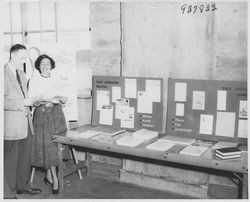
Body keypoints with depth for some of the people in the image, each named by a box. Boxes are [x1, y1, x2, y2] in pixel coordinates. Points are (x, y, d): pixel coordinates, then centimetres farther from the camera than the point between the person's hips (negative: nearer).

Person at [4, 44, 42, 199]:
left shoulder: (22, 74, 17)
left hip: (26, 122, 8)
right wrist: (22, 103, -19)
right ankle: (9, 193, 14)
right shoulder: (4, 73, -10)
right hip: (12, 124, -8)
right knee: (10, 160, 2)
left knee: (26, 157, 15)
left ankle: (23, 185, 31)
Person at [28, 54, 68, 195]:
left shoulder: (56, 79, 9)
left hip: (56, 114, 2)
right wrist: (40, 101, -19)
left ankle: (49, 174, 18)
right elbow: (31, 100, 0)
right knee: (47, 145, -6)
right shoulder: (34, 81, 3)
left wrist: (60, 99, -12)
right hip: (41, 114, -2)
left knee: (55, 144, 1)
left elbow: (63, 98, 10)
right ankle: (54, 178, 1)